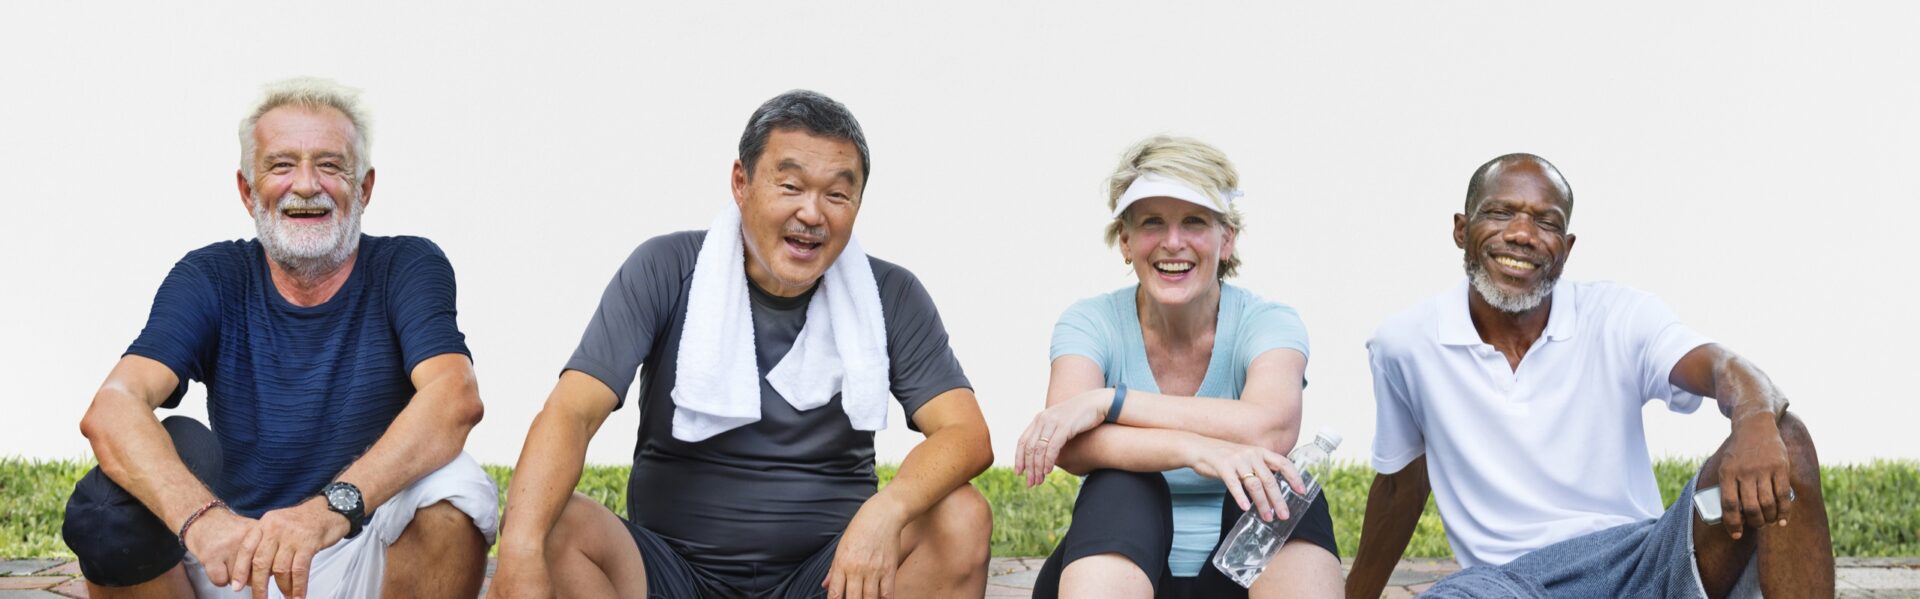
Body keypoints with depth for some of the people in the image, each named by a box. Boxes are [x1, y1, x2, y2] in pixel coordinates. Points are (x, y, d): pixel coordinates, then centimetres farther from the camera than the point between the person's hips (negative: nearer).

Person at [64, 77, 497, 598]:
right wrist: (199, 515, -39)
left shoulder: (407, 267, -3)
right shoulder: (211, 278, 1)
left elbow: (456, 397, -24)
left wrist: (335, 506, -43)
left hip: (368, 557, -1)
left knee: (456, 486, -31)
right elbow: (112, 408, -17)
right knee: (110, 503, -25)